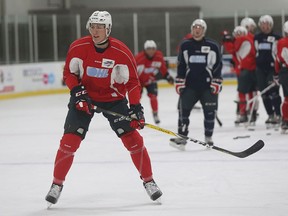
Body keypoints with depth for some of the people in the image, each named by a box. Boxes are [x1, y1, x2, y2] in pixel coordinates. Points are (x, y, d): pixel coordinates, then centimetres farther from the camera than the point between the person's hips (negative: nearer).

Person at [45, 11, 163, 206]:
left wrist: (135, 107, -19)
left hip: (113, 98, 0)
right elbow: (69, 73, -2)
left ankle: (148, 181, 8)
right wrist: (77, 92, -17)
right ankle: (57, 184, 5)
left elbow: (132, 81, -11)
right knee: (70, 141, -9)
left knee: (132, 138, -7)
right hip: (84, 96, 0)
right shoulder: (78, 48, -15)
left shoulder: (122, 52, -18)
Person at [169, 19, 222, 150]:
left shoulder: (213, 46, 1)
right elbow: (181, 66, 8)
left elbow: (217, 65, 1)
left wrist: (216, 83, -6)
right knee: (183, 109, -7)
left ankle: (208, 138, 14)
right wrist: (179, 82, 1)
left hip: (207, 86, -1)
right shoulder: (185, 46, 6)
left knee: (209, 112, 0)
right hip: (189, 85, 1)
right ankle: (182, 137, -3)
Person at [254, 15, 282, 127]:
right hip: (260, 68, 4)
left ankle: (278, 115, -4)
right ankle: (270, 115, 13)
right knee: (264, 93, 3)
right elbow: (254, 52, 20)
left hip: (272, 68, -4)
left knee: (273, 92, -12)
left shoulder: (276, 38, -2)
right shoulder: (257, 38, 11)